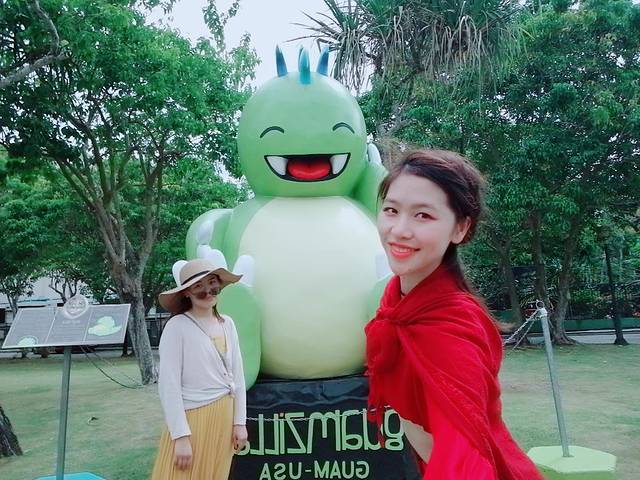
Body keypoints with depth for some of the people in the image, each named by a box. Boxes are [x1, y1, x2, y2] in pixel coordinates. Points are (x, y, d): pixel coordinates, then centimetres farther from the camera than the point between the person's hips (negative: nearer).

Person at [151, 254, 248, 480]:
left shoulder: (227, 323, 3)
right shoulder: (177, 326, -14)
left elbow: (237, 375, 7)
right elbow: (168, 385, -15)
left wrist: (239, 422, 6)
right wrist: (181, 436, -15)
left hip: (224, 416, 6)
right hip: (192, 418, -5)